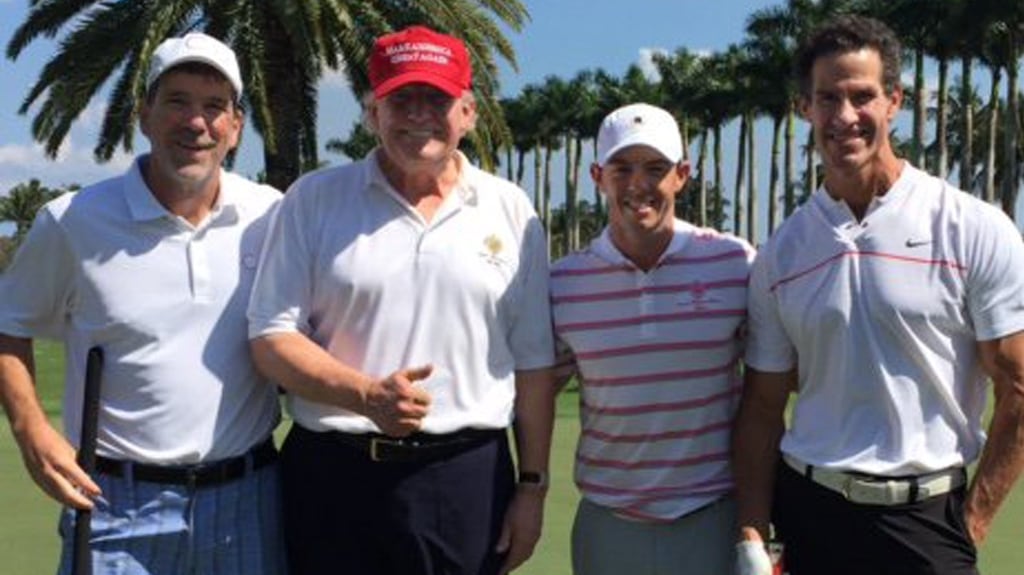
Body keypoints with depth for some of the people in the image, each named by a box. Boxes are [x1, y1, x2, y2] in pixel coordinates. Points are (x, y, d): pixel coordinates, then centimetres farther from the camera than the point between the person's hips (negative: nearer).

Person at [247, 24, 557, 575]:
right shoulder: (314, 200, 3)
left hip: (467, 479, 1)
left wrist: (532, 486, 6)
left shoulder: (511, 211, 7)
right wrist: (367, 396, -17)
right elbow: (271, 337, -2)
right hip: (332, 474, -1)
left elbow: (533, 363, 9)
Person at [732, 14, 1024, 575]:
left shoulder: (975, 231, -5)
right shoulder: (779, 254, 4)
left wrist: (969, 526, -6)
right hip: (807, 512, 3)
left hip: (925, 515, -2)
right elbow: (763, 407, 7)